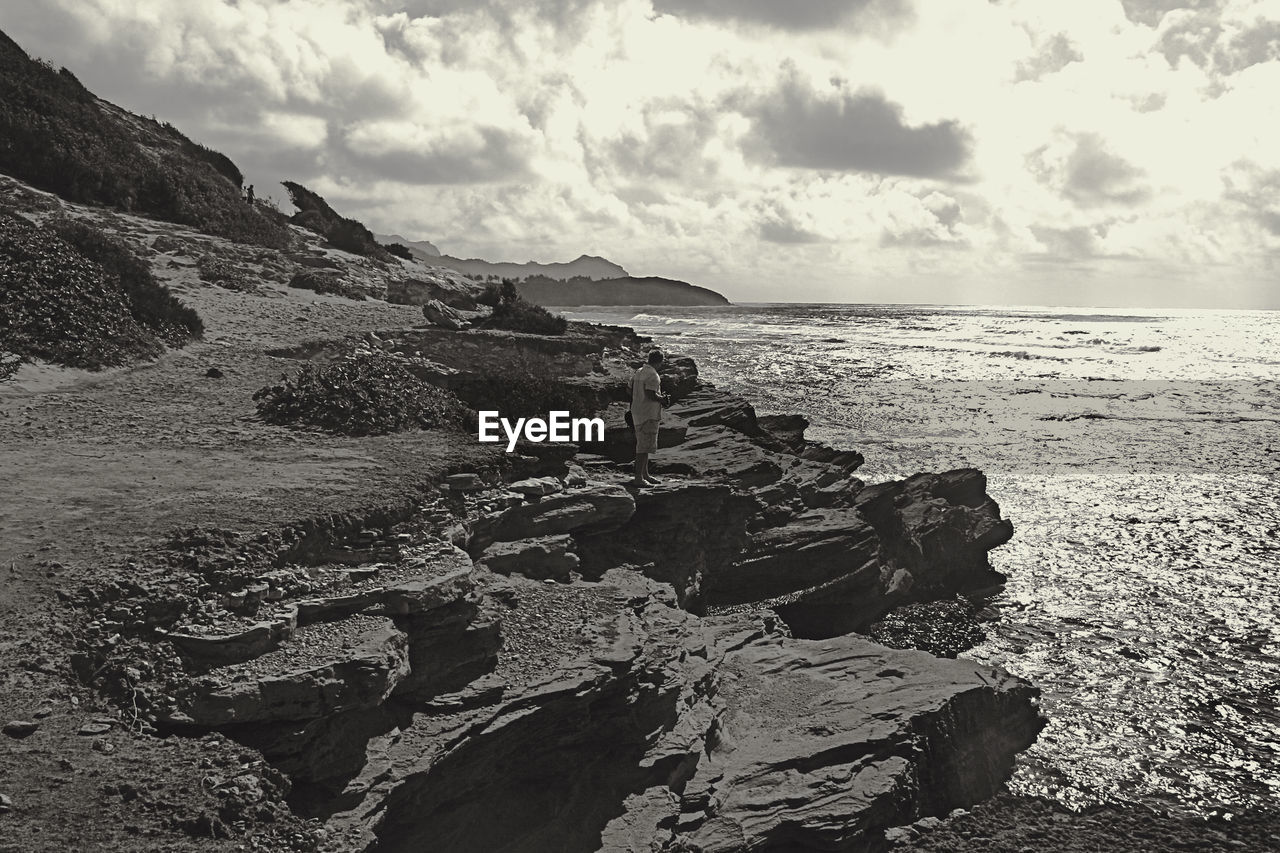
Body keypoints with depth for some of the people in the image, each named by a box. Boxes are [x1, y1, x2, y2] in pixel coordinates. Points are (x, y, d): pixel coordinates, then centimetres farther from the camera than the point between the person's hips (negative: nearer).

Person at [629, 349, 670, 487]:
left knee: (643, 445, 17)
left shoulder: (639, 372, 11)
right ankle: (638, 478, -5)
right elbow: (651, 395, -24)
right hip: (648, 415, -10)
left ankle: (645, 475, 27)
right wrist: (663, 399, -6)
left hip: (638, 413, 10)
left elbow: (631, 391, 15)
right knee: (644, 446, -6)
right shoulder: (652, 375, -17)